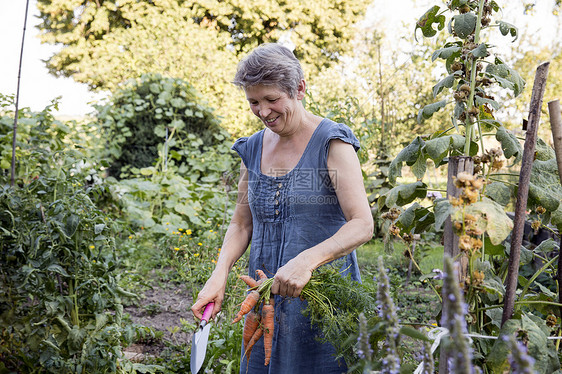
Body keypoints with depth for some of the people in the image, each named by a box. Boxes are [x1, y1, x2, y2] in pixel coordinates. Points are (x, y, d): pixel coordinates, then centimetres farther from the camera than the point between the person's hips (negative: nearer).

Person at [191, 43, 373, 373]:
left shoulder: (331, 143, -10)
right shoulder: (252, 149, 8)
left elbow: (362, 225, -17)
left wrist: (307, 260, -32)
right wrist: (220, 274, -3)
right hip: (265, 295, 5)